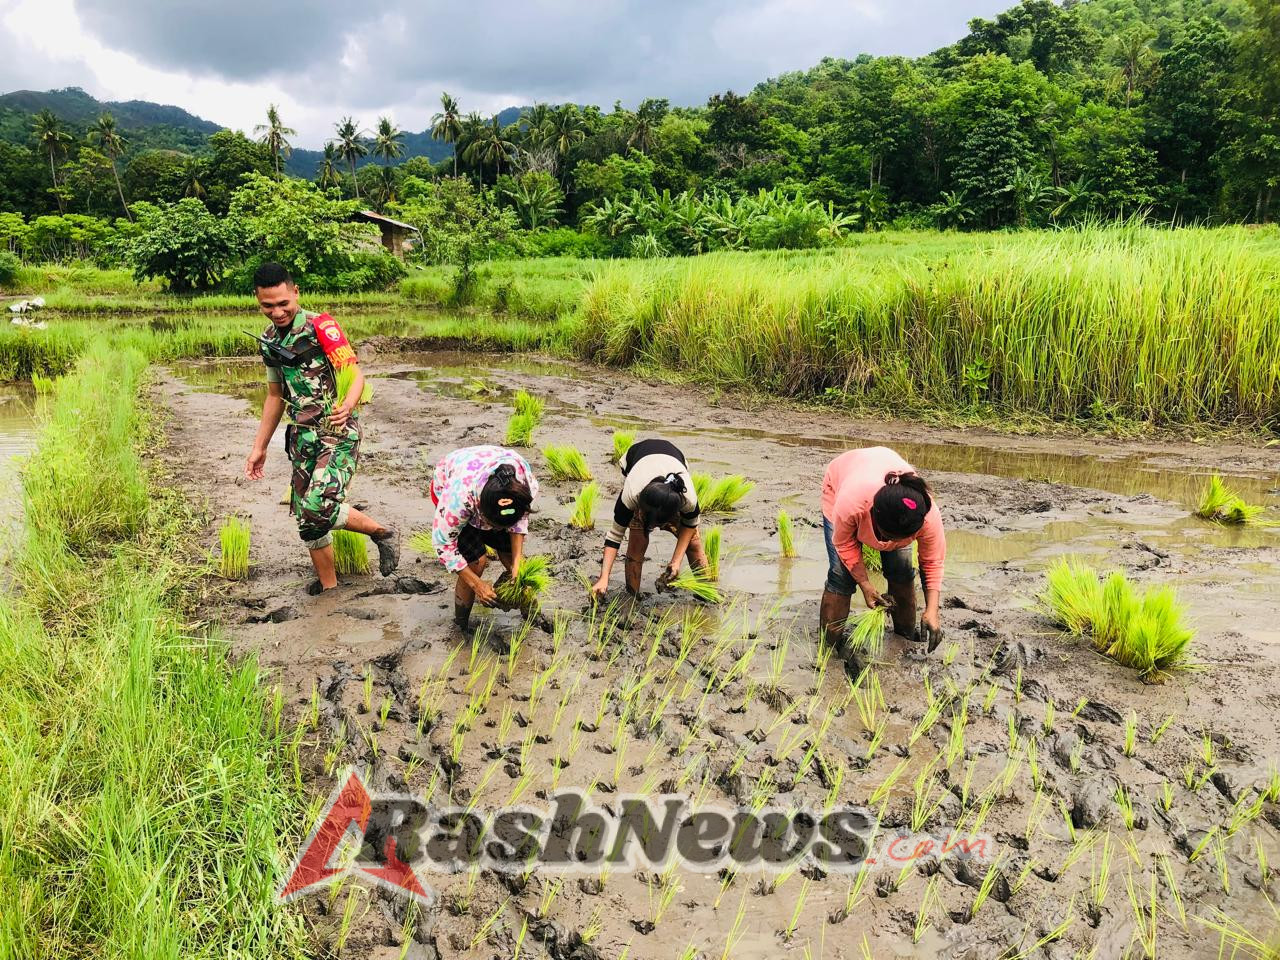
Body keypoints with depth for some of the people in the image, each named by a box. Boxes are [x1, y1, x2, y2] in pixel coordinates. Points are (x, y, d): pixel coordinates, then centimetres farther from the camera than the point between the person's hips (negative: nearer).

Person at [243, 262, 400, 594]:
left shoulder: (320, 326, -12)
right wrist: (259, 447, 19)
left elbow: (356, 375, -17)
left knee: (319, 509, -22)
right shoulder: (268, 341, 10)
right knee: (305, 518, 8)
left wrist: (347, 406, -38)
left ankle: (383, 533, 2)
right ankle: (328, 585, 25)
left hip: (338, 434, -7)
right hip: (302, 438, 7)